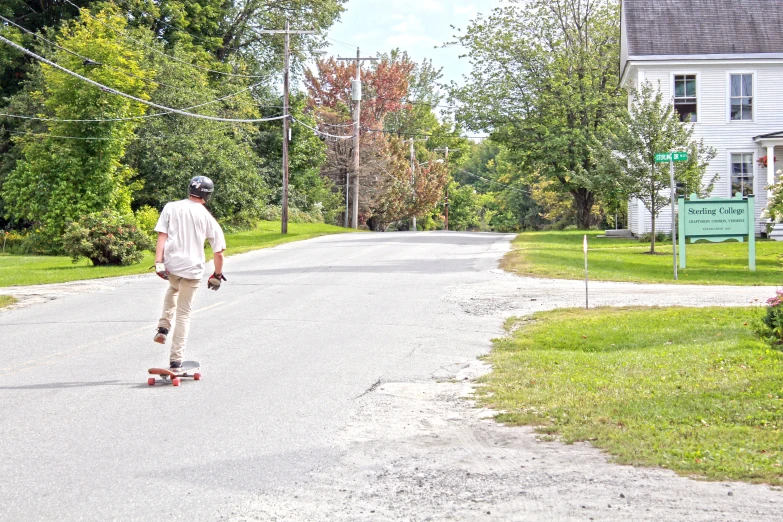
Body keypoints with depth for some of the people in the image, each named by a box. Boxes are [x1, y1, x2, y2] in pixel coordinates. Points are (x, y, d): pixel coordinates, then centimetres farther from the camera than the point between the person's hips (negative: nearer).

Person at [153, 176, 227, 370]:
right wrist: (217, 275, 16)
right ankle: (176, 360, 5)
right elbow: (219, 252, 3)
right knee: (184, 313, 8)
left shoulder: (171, 208, 5)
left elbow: (162, 236, -5)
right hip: (192, 268, -1)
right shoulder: (207, 217, 4)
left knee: (173, 288, 36)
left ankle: (163, 328, 20)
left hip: (170, 264, 1)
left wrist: (159, 262, -8)